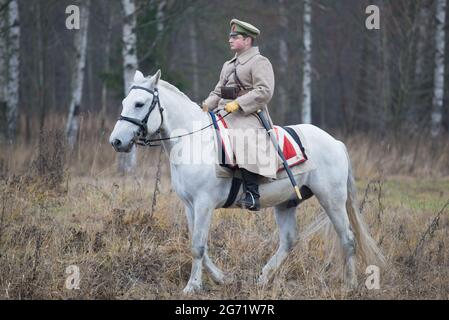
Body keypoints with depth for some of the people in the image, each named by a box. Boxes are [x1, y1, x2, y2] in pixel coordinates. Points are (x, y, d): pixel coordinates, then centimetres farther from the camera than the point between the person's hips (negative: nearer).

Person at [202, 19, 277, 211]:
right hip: (224, 114, 9)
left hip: (249, 117, -9)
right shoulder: (228, 65, 24)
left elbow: (264, 92, -14)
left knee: (244, 144, -33)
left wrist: (238, 103, -21)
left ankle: (252, 196, -37)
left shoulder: (260, 62, -3)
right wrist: (208, 105, 6)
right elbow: (218, 91, 27)